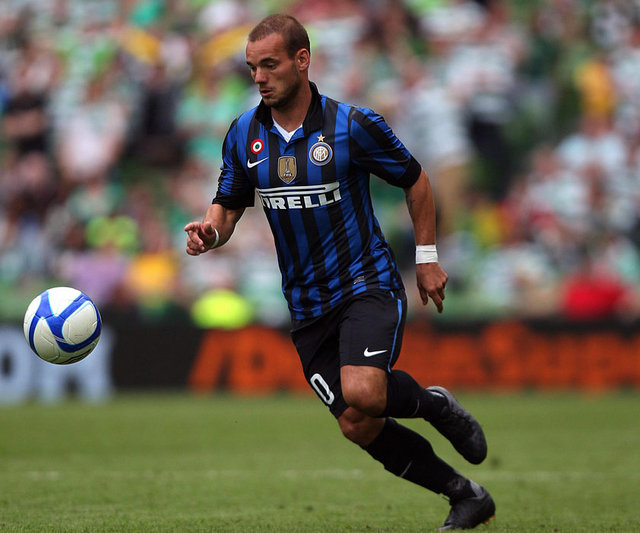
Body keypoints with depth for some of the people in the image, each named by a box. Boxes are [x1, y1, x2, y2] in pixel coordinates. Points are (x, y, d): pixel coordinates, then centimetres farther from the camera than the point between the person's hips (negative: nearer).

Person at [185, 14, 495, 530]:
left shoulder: (352, 125, -10)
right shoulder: (244, 134, 3)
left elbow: (415, 180, 3)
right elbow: (230, 205, 12)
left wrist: (427, 257, 3)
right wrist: (209, 231, -11)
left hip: (367, 284, -5)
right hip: (308, 307, 5)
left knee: (361, 394, -30)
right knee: (359, 427, -2)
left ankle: (433, 402, 3)